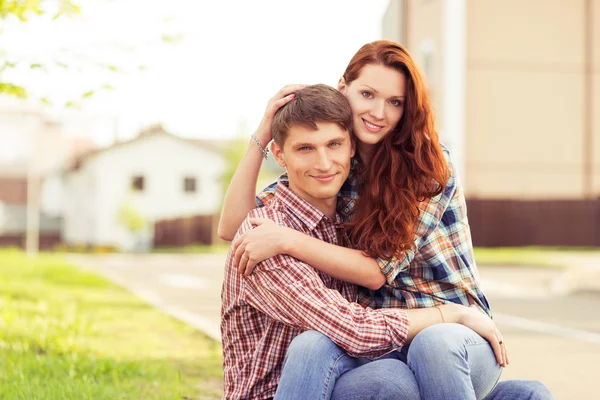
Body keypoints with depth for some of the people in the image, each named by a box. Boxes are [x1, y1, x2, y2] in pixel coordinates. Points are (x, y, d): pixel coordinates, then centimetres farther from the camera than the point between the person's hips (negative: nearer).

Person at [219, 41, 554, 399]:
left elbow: (378, 269, -13)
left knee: (435, 345, -40)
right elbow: (232, 228, 2)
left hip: (453, 330, -2)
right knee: (308, 348, -33)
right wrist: (262, 137, -3)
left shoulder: (431, 167, -7)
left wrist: (285, 240, -19)